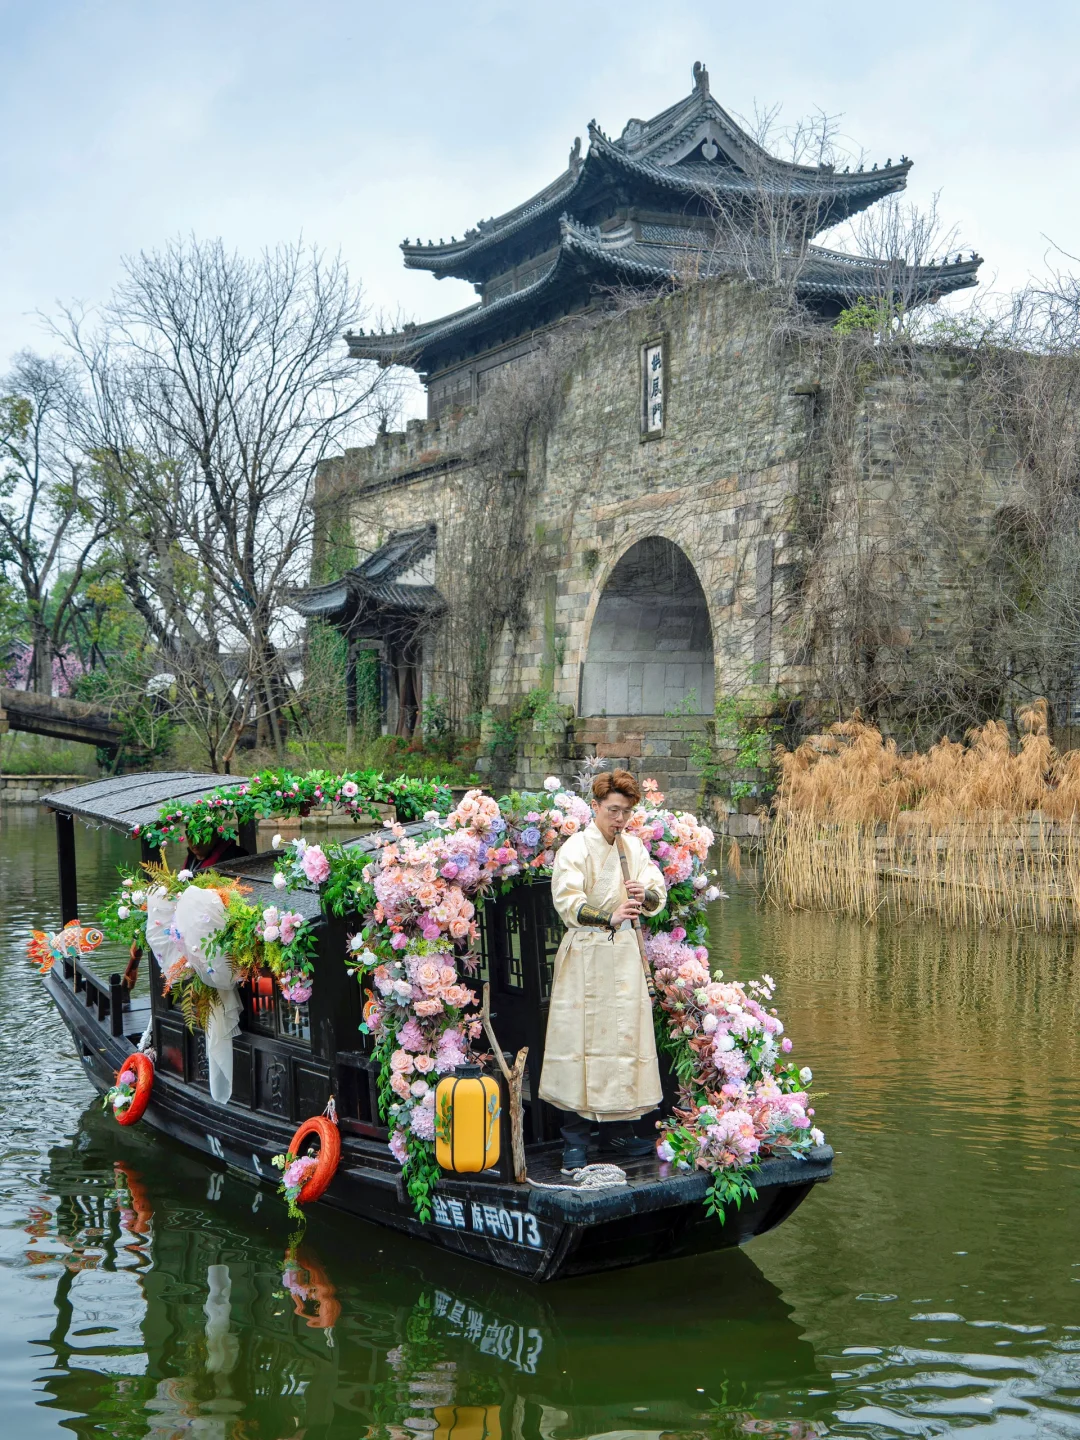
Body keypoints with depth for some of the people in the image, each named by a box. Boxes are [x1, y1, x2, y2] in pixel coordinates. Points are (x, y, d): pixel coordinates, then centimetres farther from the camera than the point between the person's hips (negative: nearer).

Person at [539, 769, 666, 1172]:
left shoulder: (633, 846, 9)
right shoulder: (576, 848, -9)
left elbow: (658, 896, 4)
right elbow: (567, 903, -19)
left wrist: (645, 894, -19)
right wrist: (609, 918, -33)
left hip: (624, 953, 6)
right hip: (586, 954, -6)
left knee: (623, 1037, 8)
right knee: (582, 1039, -5)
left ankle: (617, 1133, 19)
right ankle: (575, 1141, 2)